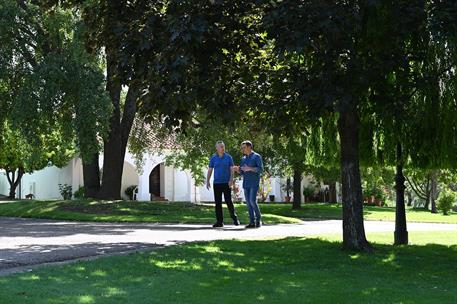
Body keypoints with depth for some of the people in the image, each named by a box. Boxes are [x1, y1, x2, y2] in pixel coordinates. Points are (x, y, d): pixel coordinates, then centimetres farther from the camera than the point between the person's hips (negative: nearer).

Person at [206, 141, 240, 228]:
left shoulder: (228, 157, 2)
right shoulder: (213, 158, 6)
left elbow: (232, 170, -1)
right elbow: (210, 171, 8)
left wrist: (231, 180, -15)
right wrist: (207, 181, -2)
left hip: (226, 183, -2)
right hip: (216, 183, 2)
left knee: (228, 201, -7)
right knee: (218, 203, 2)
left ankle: (235, 218, 8)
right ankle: (219, 221, 6)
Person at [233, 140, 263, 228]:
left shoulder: (257, 156, -3)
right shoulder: (243, 159, 16)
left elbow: (261, 169, -11)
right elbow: (242, 172, 18)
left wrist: (250, 168, -22)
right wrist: (237, 169, -4)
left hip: (254, 183, -6)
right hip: (246, 184, 6)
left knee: (252, 201, -16)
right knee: (248, 203, 2)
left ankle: (258, 219, 0)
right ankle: (252, 222, 4)